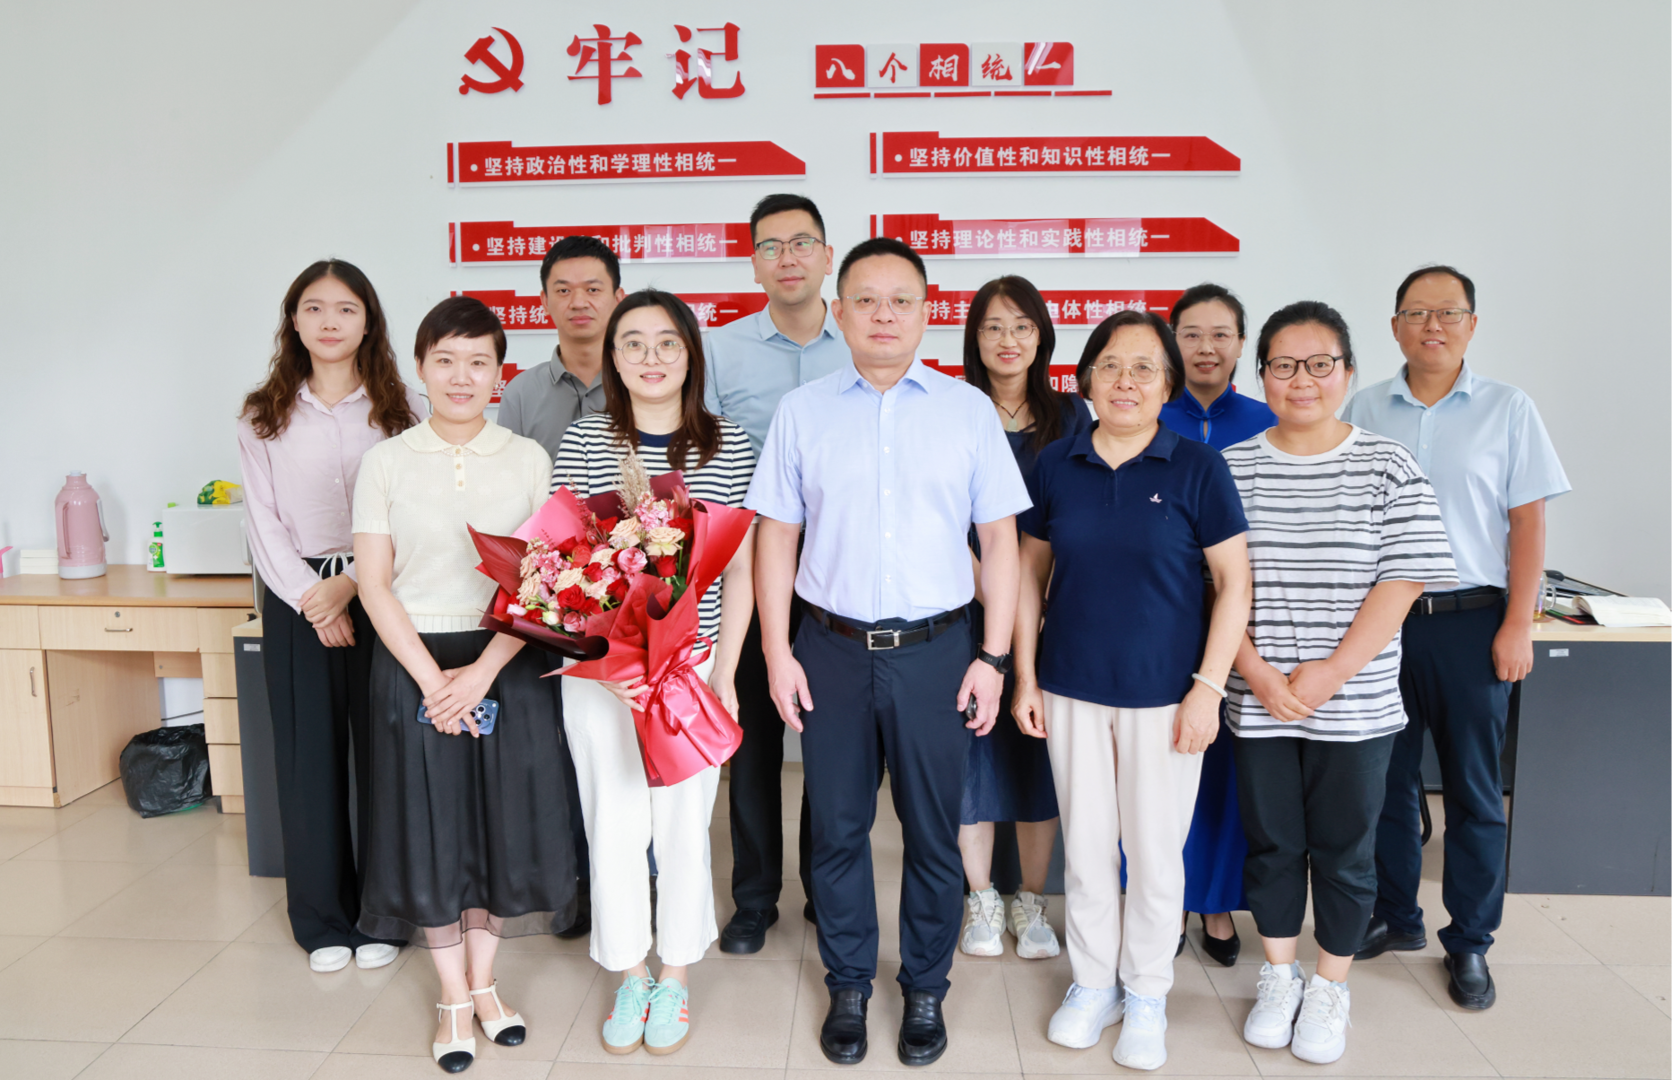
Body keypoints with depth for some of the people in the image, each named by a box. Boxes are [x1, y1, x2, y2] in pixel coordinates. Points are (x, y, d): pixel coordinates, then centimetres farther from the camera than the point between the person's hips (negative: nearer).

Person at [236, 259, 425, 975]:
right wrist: (310, 599, -7)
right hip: (298, 600, 2)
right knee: (309, 756, 5)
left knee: (381, 753, 0)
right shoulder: (264, 417, 9)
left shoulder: (401, 408, 3)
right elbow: (264, 519, 4)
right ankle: (324, 920, 19)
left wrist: (350, 585, -12)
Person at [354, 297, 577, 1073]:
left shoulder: (527, 458, 0)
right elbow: (374, 583, -3)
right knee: (431, 824, 6)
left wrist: (482, 671, -13)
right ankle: (453, 999, 23)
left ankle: (483, 983, 29)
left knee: (498, 817, 9)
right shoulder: (386, 461, 0)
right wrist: (431, 676, -11)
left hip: (505, 662, 1)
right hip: (414, 664, 0)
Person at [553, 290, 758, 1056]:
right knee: (613, 822, 9)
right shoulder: (583, 442, 0)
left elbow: (739, 574, 1)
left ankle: (675, 977, 30)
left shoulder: (728, 447, -1)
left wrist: (723, 676, -4)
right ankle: (628, 975, 31)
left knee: (683, 824, 8)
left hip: (693, 667, 0)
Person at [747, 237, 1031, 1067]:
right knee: (837, 827, 12)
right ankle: (847, 987, 32)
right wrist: (777, 653, -1)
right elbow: (775, 536, 4)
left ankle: (925, 990, 31)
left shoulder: (969, 410, 2)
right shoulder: (801, 411, 3)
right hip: (832, 649, 1)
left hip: (933, 649, 0)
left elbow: (999, 540, 3)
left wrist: (993, 657, -2)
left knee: (932, 829, 10)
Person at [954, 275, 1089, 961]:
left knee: (1040, 752, 7)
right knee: (975, 747, 4)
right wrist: (994, 592, -12)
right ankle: (983, 903, 22)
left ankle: (1031, 903, 23)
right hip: (970, 609, -1)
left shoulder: (1070, 417, 7)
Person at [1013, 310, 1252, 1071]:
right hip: (1073, 690, 2)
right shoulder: (1056, 466, 1)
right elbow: (1030, 571, 7)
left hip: (1163, 693, -2)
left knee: (1155, 850, 9)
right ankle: (1093, 984, 33)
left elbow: (1234, 584, -4)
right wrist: (1025, 675, 4)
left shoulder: (1198, 469, -7)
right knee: (1085, 844, 13)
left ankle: (1147, 996, 30)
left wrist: (1208, 687, -10)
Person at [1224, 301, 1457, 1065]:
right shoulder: (1231, 467, 0)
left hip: (1357, 704, -1)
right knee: (1271, 843, 13)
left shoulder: (1388, 468, -3)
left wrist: (1332, 673, -15)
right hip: (1258, 699, 1)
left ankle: (1330, 989, 30)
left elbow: (1402, 580, -8)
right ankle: (1278, 979, 33)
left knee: (1343, 848, 11)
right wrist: (1258, 672, -13)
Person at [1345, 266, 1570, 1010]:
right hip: (1381, 617, 2)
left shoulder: (1508, 410, 1)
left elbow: (1527, 522, -1)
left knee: (1474, 788, 6)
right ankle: (1395, 917, 28)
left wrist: (1518, 626, -7)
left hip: (1470, 620, -1)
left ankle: (1468, 942, 20)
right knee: (1388, 776, 11)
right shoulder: (1363, 410, 5)